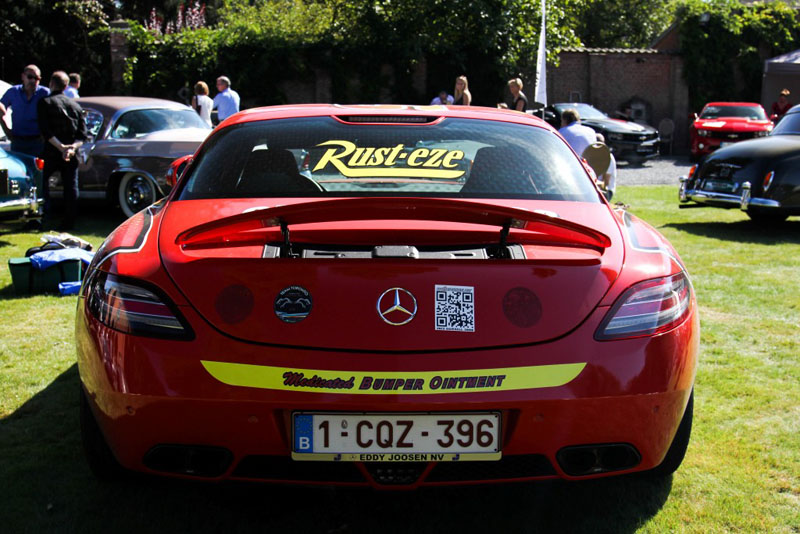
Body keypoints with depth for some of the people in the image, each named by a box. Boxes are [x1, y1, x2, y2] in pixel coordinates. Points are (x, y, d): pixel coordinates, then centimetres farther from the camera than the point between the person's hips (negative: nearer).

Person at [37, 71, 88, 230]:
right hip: (71, 156, 3)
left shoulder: (45, 102, -2)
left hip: (51, 152, -3)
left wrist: (61, 147, -18)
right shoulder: (75, 105, 11)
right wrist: (73, 147, -10)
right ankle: (69, 221, 7)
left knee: (42, 181, 12)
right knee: (71, 186, 7)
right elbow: (83, 134, 3)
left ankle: (44, 214, 6)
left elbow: (45, 130, -14)